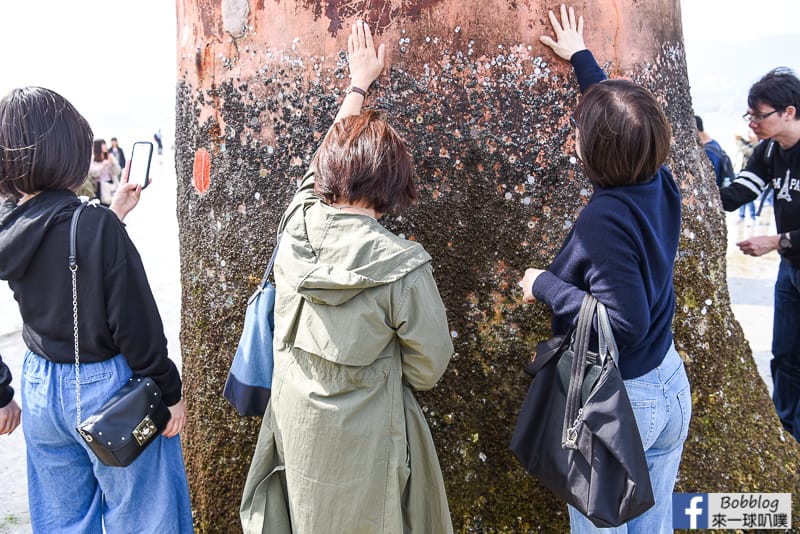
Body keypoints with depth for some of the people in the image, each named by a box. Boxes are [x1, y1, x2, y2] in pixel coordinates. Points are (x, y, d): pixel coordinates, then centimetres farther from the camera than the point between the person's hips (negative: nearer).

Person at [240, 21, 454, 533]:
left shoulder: (299, 223, -12)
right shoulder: (403, 265, -24)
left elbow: (330, 154, 8)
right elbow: (430, 365, -11)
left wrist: (359, 83, 21)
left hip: (293, 423, 5)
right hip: (361, 439, -4)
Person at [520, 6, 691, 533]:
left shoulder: (605, 218, -27)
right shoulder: (663, 185, -4)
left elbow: (625, 324, -27)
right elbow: (624, 116, 14)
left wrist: (546, 285, -17)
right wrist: (581, 56, 26)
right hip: (671, 385, 8)